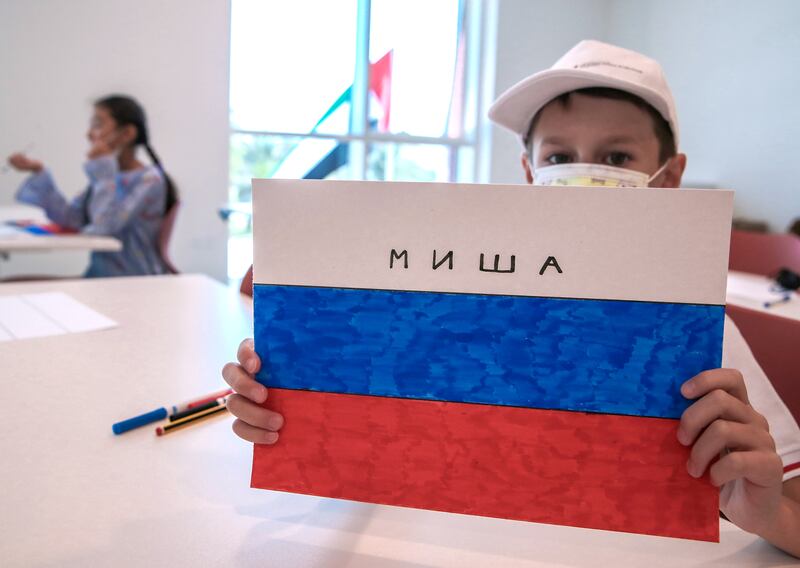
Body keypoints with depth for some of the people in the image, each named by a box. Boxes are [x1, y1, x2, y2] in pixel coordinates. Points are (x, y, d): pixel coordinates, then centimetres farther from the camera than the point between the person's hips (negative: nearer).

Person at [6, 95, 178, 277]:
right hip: (97, 275, 7)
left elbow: (105, 225, -21)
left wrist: (103, 168, -15)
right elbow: (70, 219, 9)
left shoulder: (149, 180, -12)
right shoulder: (108, 175, 11)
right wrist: (38, 172, 5)